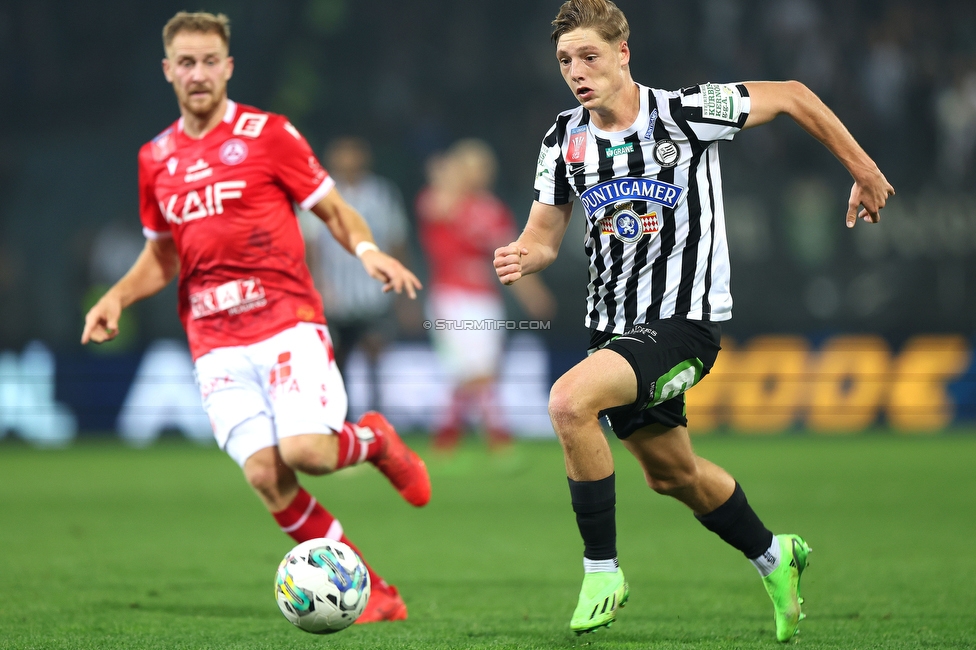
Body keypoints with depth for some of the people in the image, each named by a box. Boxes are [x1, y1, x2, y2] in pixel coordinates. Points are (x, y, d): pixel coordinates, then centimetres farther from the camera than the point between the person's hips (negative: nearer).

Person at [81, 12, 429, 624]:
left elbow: (336, 211, 4)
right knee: (265, 477, -12)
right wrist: (118, 297, 7)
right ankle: (376, 595, 0)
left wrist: (367, 249, -17)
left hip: (288, 321, -3)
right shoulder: (156, 158, 13)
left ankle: (375, 440, 13)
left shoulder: (268, 134, 0)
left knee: (306, 451, -24)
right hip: (216, 343, 4)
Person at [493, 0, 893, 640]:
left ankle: (602, 570, -15)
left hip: (684, 321, -7)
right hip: (614, 325, 7)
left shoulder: (686, 114, -14)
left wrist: (865, 173, 4)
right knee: (671, 473, 20)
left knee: (570, 400, -29)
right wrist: (520, 258, -19)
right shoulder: (565, 141, 0)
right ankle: (774, 557, 47)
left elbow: (793, 97, -3)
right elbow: (544, 237, 6)